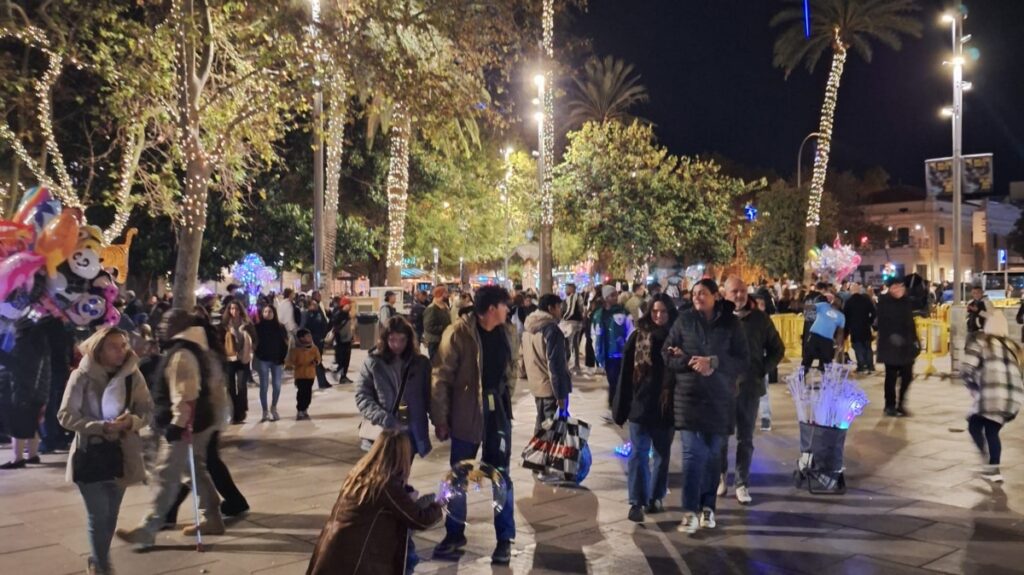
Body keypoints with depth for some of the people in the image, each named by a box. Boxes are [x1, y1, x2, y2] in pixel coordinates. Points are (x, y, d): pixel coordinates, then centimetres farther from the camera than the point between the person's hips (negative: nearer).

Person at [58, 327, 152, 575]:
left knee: (111, 516, 15)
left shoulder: (132, 374, -5)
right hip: (90, 455, -3)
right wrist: (102, 426, -23)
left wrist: (133, 421, -22)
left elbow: (147, 410, 0)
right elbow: (65, 415, -13)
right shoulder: (82, 376, -13)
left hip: (121, 454, 3)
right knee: (98, 516, -5)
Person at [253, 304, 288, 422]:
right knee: (264, 386, 1)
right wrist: (256, 357, -9)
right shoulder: (258, 327, -3)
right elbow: (254, 343, -2)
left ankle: (273, 407, 24)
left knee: (277, 386, 1)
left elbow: (284, 344, 4)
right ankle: (265, 411, 10)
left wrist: (283, 359, -3)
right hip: (263, 360, -2)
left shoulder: (280, 327, 3)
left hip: (277, 360, 2)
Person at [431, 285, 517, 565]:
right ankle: (454, 534, 27)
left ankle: (505, 538, 20)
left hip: (498, 411, 4)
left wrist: (507, 401, 14)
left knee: (501, 475, 8)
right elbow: (441, 378, -11)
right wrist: (440, 418, -10)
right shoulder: (458, 332, -12)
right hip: (466, 413, -3)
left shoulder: (507, 332, 3)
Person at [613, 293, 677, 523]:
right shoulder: (638, 336, -3)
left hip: (666, 405, 2)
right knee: (638, 454, -3)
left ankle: (656, 497, 26)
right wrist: (621, 406, -4)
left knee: (662, 454, 13)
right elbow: (626, 372, -3)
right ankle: (637, 502, -1)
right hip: (641, 404, -2)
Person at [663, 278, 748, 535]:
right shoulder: (684, 320, 3)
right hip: (688, 396, -1)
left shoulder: (730, 323, 2)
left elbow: (742, 360, -2)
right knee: (693, 453, -7)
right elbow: (667, 355, 2)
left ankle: (708, 507, 20)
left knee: (712, 454, 9)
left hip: (719, 398, 1)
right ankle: (690, 511, -3)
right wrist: (691, 363, -15)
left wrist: (713, 362, -15)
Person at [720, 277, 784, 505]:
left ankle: (742, 484, 16)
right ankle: (720, 477, 27)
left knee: (745, 438, 8)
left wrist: (763, 370, -1)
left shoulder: (760, 318, 0)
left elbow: (777, 349, 9)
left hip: (750, 386, 1)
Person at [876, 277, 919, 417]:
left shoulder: (906, 302, 11)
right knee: (891, 376, 2)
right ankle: (890, 406, 14)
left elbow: (910, 323, 14)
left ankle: (901, 404, 20)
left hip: (906, 345, 5)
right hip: (890, 345, -5)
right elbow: (881, 323, -16)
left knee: (907, 375, 5)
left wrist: (915, 340, 10)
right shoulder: (884, 302, -7)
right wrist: (891, 336, -28)